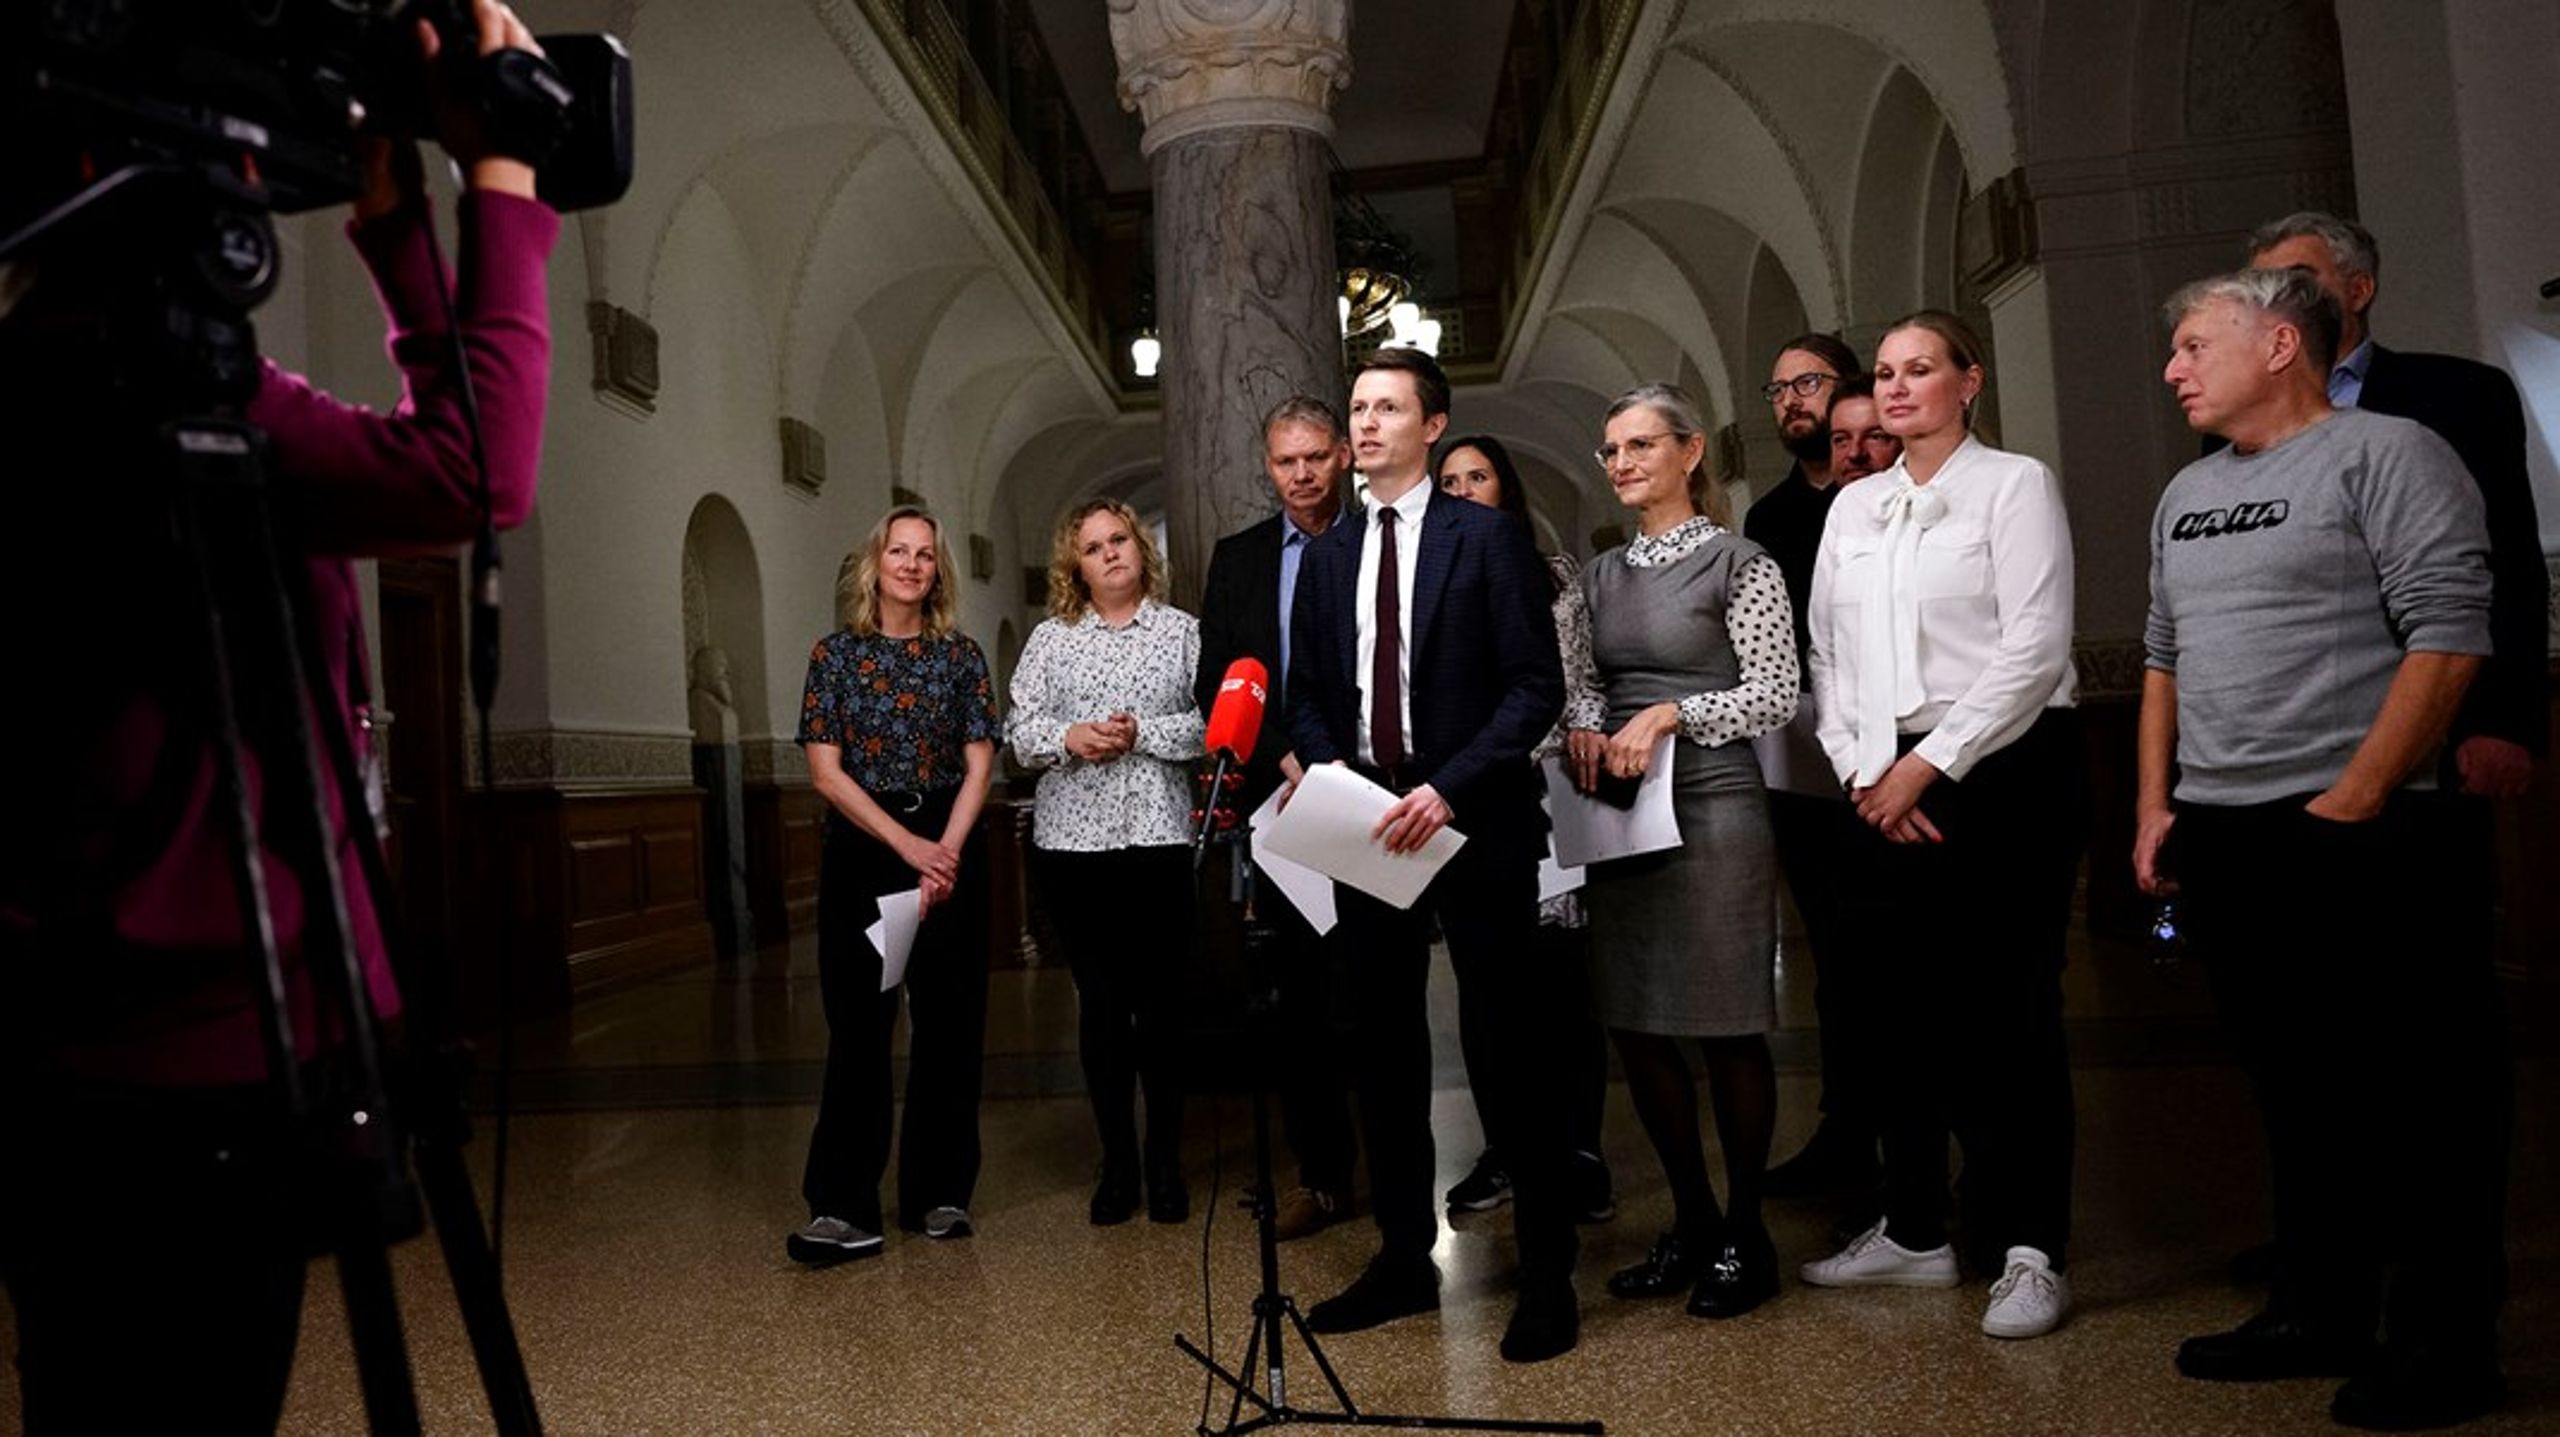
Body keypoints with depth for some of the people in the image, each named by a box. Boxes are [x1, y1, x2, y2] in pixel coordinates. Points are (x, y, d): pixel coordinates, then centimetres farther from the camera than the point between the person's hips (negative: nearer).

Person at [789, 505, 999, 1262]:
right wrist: (907, 845, -11)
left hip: (949, 850, 2)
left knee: (949, 1023, 4)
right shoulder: (835, 654, 4)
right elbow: (825, 771, -3)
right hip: (862, 852, -1)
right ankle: (843, 1208, 1)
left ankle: (938, 1192, 15)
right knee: (858, 1026, -3)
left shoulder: (961, 654, 7)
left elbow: (980, 764, 2)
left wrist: (947, 849, -12)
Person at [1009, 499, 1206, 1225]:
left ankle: (1165, 1159, 16)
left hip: (1159, 836, -1)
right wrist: (1070, 738, -14)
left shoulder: (1181, 630, 7)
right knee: (1100, 1001, 6)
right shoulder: (1049, 638, 11)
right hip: (1074, 839, 1)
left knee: (1160, 1000, 2)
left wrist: (1140, 733, -12)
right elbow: (1020, 728, 4)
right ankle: (1117, 1160, 17)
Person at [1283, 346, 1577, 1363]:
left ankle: (1547, 1277, 14)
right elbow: (1307, 695, 16)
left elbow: (1536, 686, -9)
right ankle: (1404, 1259, 25)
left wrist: (1449, 790, -18)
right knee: (1384, 1048, 11)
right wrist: (1327, 766, -5)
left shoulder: (1487, 538, -3)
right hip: (1366, 826, 5)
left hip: (1473, 824, -5)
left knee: (1512, 1046, 2)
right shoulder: (1329, 556, 13)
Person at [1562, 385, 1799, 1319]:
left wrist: (1667, 715, -17)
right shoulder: (1603, 574, 13)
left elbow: (1774, 695, -7)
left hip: (1712, 812, -6)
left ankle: (1746, 1236, 17)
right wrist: (1585, 729, -2)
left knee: (1728, 1030, 2)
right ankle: (1693, 1219, 25)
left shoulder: (1738, 564, -4)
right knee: (1634, 1027, 9)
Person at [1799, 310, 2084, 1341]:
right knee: (1908, 1009, 9)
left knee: (2006, 1012, -3)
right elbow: (1827, 656, 12)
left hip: (2003, 773, -5)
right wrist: (1865, 773, -1)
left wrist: (1927, 767, -13)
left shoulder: (2013, 485, -1)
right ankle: (1914, 1231, 21)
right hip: (1884, 786, 5)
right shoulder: (1852, 508, 14)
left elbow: (2034, 649, -11)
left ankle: (2031, 1251, 8)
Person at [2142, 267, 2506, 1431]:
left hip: (2356, 832, -7)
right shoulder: (2186, 495, 17)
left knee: (2415, 1091, 2)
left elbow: (2449, 634, -13)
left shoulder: (2386, 455, -5)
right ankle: (2319, 1313, 25)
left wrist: (2354, 800, -17)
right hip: (2219, 841, 7)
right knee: (2294, 1084, 14)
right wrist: (2155, 806, 12)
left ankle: (2445, 1344, 15)